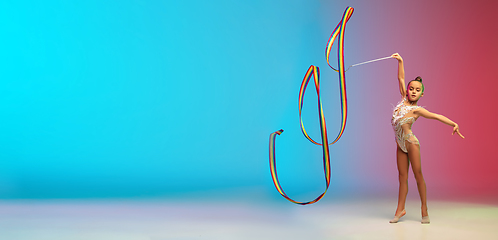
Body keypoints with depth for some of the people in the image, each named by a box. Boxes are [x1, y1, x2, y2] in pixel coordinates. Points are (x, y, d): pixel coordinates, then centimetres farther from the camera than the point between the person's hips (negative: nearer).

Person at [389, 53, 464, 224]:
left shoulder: (417, 110, -10)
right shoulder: (404, 99, 5)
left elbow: (437, 116, -18)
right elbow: (401, 78, 10)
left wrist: (453, 124, -31)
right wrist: (400, 61, 8)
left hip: (410, 143, -6)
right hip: (400, 144, 6)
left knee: (418, 174, 0)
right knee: (402, 176, 8)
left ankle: (424, 210, 8)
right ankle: (400, 209, 12)